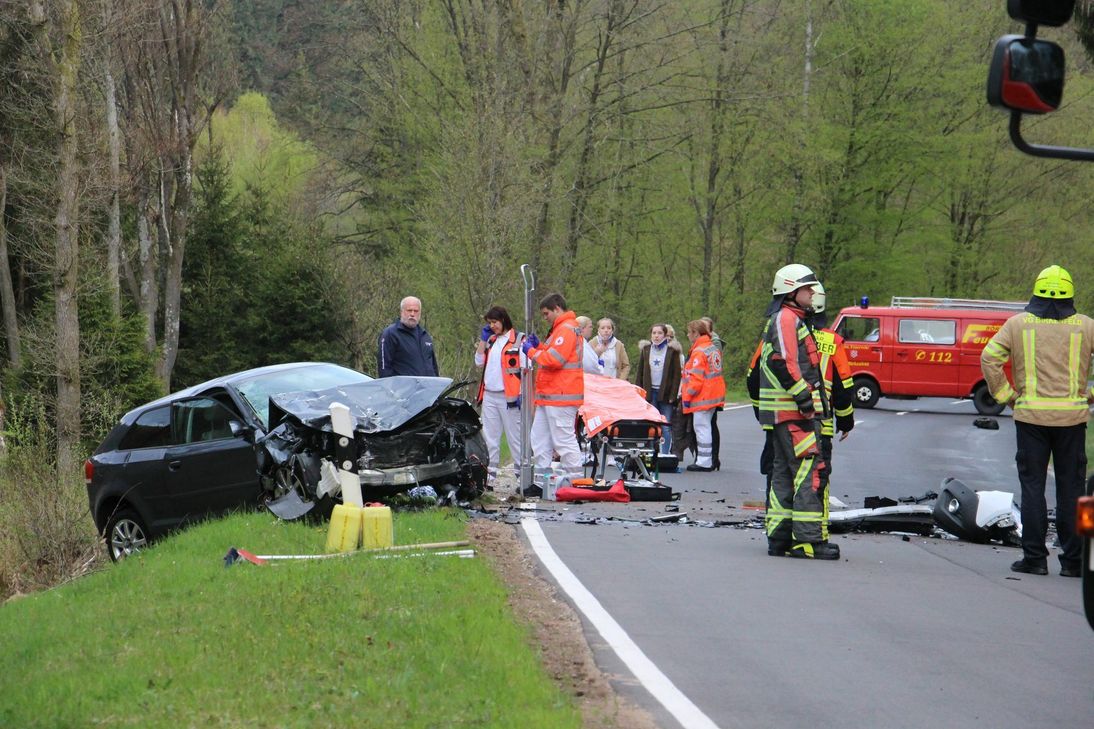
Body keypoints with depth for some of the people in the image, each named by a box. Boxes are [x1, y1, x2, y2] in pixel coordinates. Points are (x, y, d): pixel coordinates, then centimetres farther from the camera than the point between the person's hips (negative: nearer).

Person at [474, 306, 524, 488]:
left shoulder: (518, 340, -4)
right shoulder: (491, 340, 16)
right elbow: (479, 363, 13)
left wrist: (521, 393, -15)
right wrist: (483, 340, 6)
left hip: (509, 396, -7)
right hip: (490, 395, 7)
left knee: (515, 437, -4)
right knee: (489, 437, 8)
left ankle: (522, 475, -1)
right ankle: (489, 476, 11)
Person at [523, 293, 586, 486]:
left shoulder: (566, 329, -13)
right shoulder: (561, 329, 22)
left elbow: (554, 359, -21)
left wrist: (531, 351, -9)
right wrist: (538, 346, 12)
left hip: (560, 396, -11)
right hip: (550, 396, 11)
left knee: (563, 438, -10)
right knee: (540, 438, 12)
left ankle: (576, 479, -8)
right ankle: (541, 479, 15)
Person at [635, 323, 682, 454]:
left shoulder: (672, 350, 1)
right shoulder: (645, 350, 11)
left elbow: (677, 374, -1)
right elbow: (640, 373, 12)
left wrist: (673, 394, -8)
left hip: (665, 393, -2)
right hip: (650, 393, 2)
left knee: (666, 427, -4)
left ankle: (665, 454, 1)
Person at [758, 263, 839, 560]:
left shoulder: (789, 320, 23)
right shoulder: (786, 318, -10)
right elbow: (783, 362, -21)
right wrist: (803, 395, -21)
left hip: (781, 412, 11)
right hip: (792, 412, -11)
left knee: (784, 473, 12)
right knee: (808, 471, -14)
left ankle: (779, 538, 14)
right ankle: (808, 539, -18)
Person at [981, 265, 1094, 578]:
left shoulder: (1018, 324, 2)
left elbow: (989, 357, -6)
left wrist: (1005, 394, 2)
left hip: (1031, 416, 0)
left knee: (1032, 485, 5)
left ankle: (1034, 557, 2)